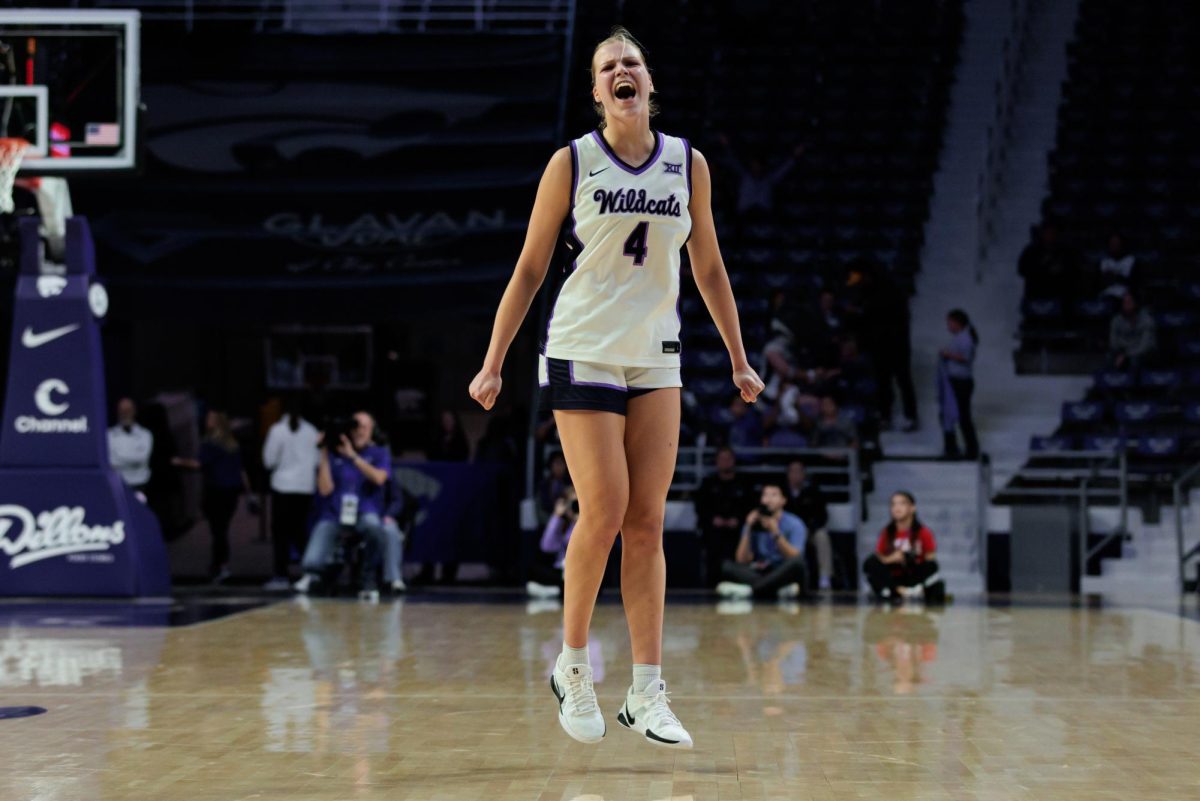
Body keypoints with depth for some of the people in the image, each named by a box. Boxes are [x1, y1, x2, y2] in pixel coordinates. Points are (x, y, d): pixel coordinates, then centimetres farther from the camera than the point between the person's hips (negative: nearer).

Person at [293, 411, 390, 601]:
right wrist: (324, 455, -6)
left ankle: (368, 577, -13)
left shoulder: (379, 454, 8)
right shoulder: (334, 454, 8)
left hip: (366, 513, 0)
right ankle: (312, 572, 22)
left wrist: (353, 456, -18)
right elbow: (325, 489, -2)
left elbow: (379, 478, -14)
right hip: (333, 515, 1)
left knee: (373, 525, -40)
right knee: (312, 562, -22)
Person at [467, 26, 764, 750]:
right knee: (605, 510, -11)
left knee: (648, 523, 0)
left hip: (656, 360, 3)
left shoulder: (688, 163, 5)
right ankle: (573, 668, 9)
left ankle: (648, 694, 4)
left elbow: (709, 269, 14)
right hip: (583, 353, -3)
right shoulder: (572, 164, -3)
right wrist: (494, 363, 0)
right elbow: (530, 270, 2)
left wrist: (740, 360, 14)